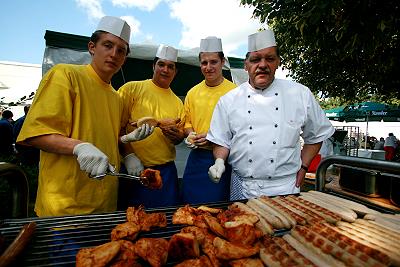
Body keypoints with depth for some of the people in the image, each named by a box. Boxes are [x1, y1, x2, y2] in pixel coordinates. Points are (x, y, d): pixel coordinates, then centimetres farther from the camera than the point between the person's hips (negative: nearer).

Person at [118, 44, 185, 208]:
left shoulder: (177, 103, 13)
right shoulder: (132, 88, 0)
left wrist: (177, 136, -3)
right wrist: (129, 155, -15)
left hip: (165, 170, 4)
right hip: (133, 169, -3)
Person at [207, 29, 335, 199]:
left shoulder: (300, 94, 0)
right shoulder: (228, 100, 0)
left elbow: (316, 135, 11)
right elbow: (221, 140, 5)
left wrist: (303, 167, 5)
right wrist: (220, 161, -12)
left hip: (284, 186, 0)